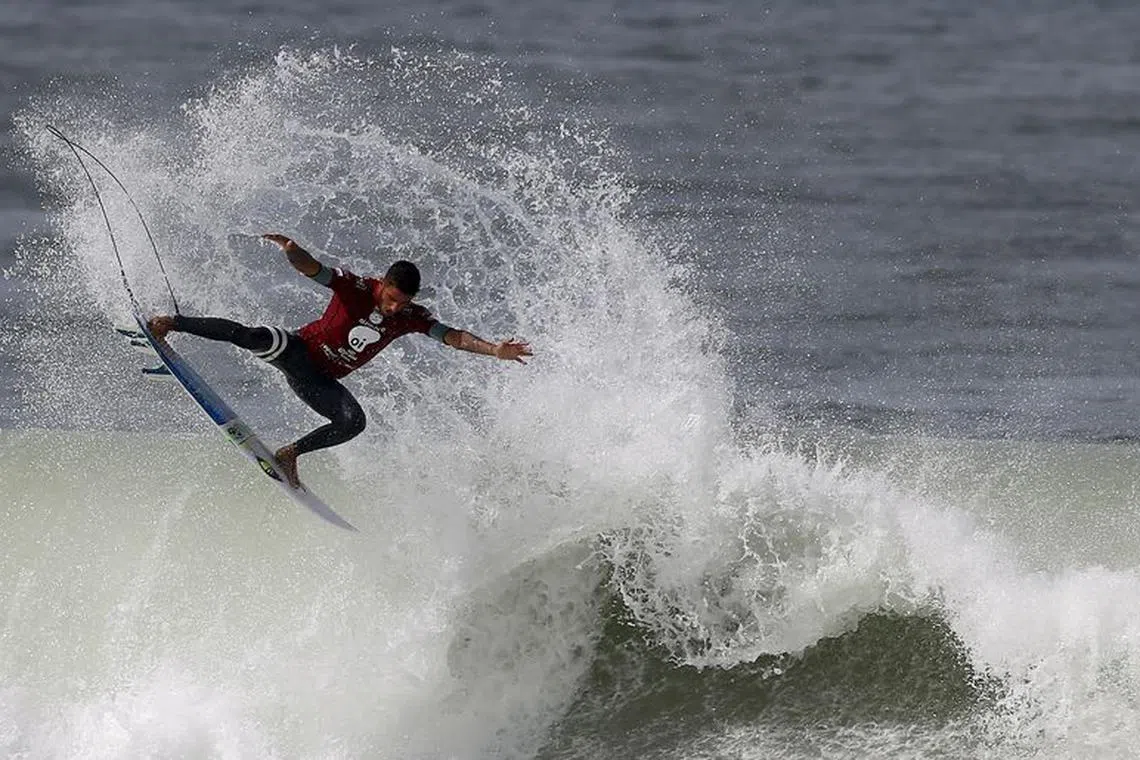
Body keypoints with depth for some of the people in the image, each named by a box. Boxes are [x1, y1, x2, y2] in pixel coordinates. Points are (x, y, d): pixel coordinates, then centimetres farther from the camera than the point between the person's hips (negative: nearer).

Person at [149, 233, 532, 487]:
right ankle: (169, 324, -16)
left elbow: (452, 336, -7)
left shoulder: (411, 317, -5)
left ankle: (290, 454, -2)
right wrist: (291, 250, -46)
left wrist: (494, 349, -21)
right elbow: (312, 268, -24)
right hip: (297, 350, -5)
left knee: (353, 423, -20)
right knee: (252, 337, -33)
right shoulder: (355, 287, -16)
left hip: (320, 381, 5)